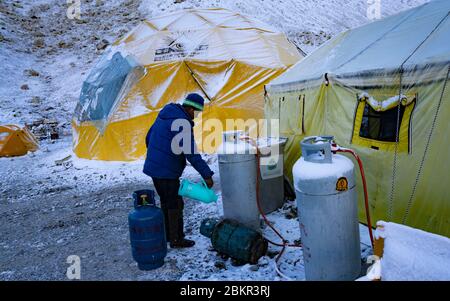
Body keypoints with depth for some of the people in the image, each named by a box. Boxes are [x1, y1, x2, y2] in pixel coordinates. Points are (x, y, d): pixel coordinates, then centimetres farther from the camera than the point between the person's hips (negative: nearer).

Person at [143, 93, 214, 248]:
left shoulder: (165, 115, 11)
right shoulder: (182, 122, -18)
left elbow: (148, 138, 19)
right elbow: (191, 153, -24)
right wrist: (207, 174, -21)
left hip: (153, 167, 9)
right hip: (166, 171, -9)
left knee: (166, 201, 19)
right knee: (175, 204, 3)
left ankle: (168, 234, 32)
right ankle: (176, 239, 13)